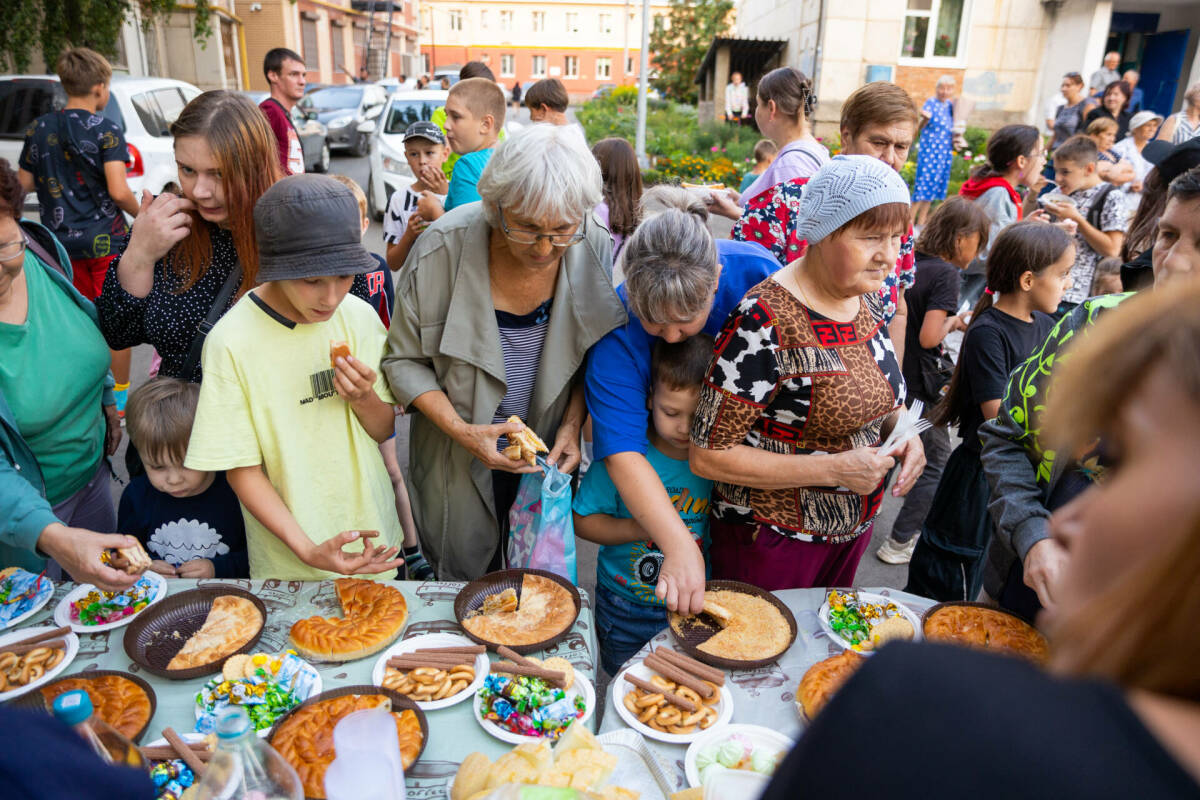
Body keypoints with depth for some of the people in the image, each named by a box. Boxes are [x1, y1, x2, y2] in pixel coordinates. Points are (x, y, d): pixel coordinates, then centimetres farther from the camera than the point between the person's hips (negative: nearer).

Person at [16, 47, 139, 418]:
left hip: (62, 241, 5)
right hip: (105, 240, -5)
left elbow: (24, 183, 10)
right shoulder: (106, 130, -12)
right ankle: (120, 397, 12)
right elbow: (118, 191, -20)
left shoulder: (38, 129, 5)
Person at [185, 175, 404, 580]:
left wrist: (363, 398, -20)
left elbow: (384, 430, 1)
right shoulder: (232, 341, -19)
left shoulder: (360, 316, -8)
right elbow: (241, 469, -13)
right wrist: (308, 549, -23)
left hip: (372, 538, 4)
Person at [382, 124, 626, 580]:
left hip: (547, 454, 2)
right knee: (464, 581, 17)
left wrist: (573, 425, -12)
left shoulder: (595, 251, -16)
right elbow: (405, 359, -11)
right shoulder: (443, 248, -23)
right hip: (460, 457, -1)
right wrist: (461, 430, -22)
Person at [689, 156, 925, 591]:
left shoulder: (866, 297, -2)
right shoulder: (765, 322, -26)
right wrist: (834, 469, -25)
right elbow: (708, 455, -24)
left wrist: (906, 435, -6)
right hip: (773, 537, -7)